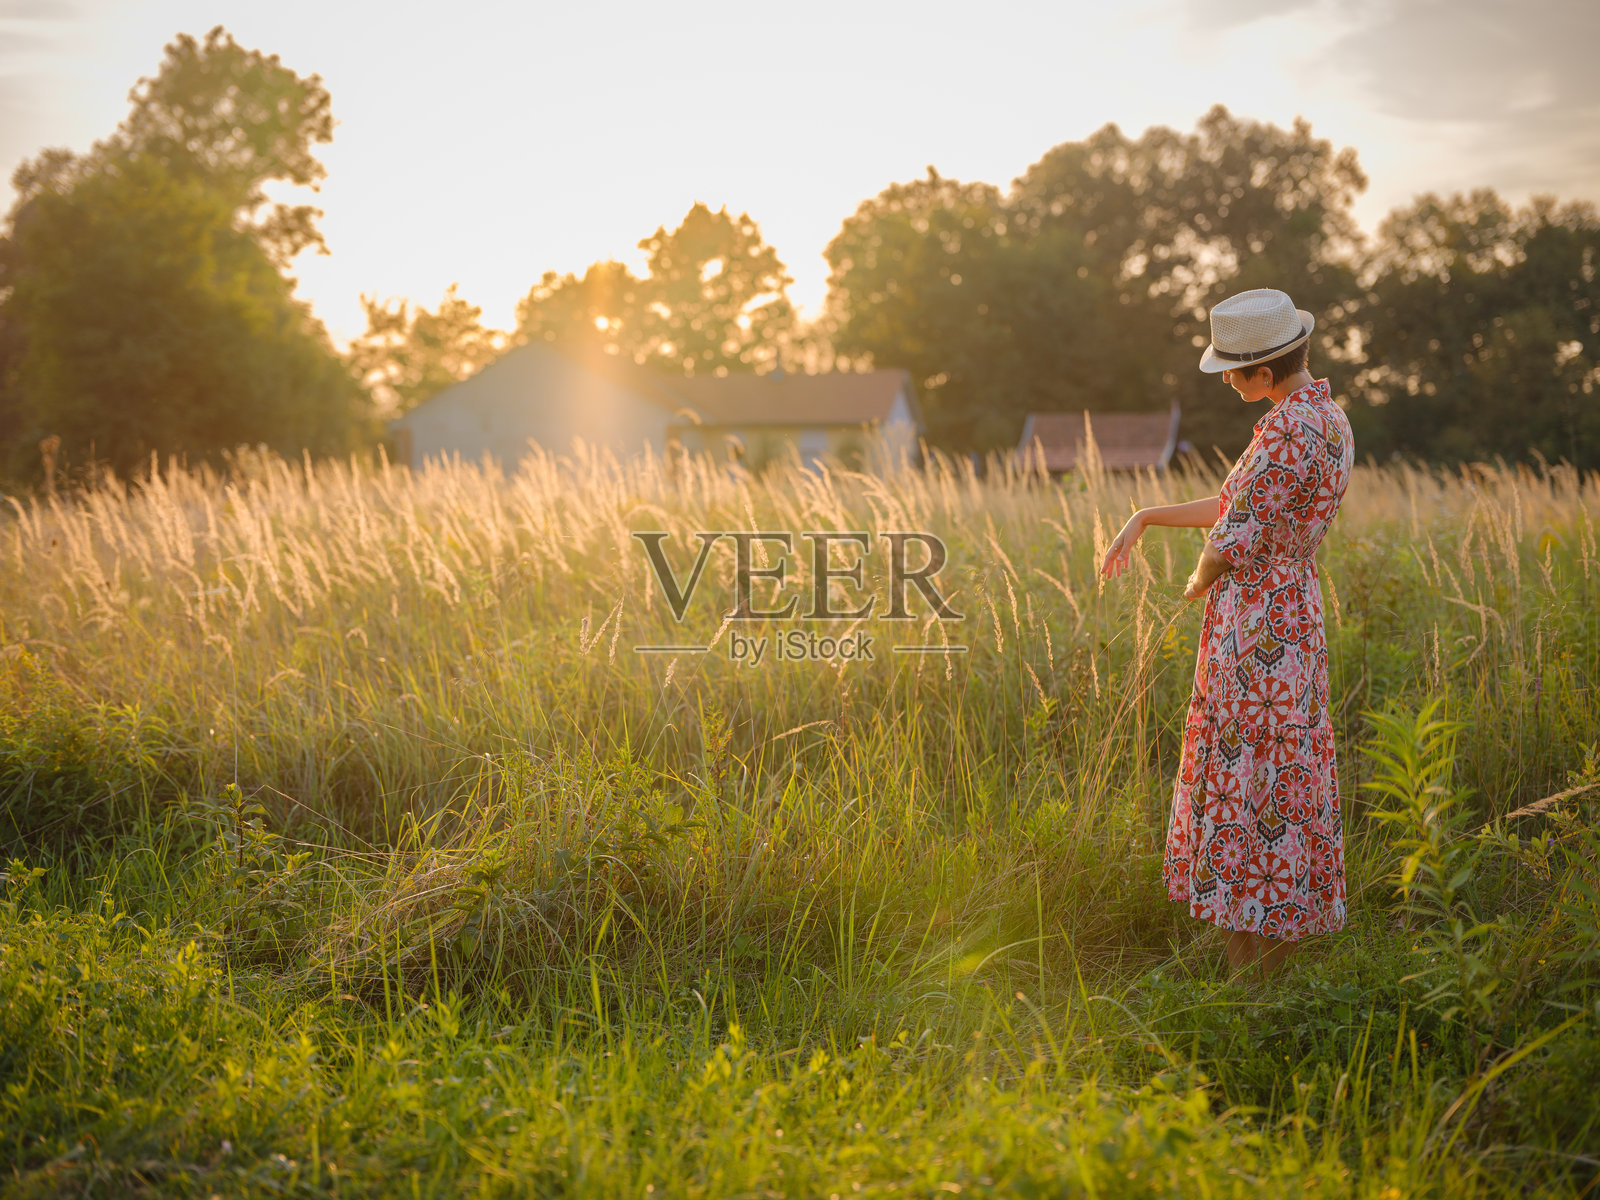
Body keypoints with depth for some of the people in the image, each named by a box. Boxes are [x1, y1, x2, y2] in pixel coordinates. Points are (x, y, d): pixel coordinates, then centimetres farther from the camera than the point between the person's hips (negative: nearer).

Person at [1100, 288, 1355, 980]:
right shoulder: (1329, 419, 12)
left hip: (1253, 625, -10)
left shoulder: (1285, 431, -20)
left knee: (1243, 787, -1)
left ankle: (1249, 986, 7)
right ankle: (1272, 967, 23)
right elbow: (1237, 505, 17)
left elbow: (1233, 541, -21)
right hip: (1295, 616, 10)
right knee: (1282, 789, 14)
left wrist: (1198, 583, 1)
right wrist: (1145, 519, 14)